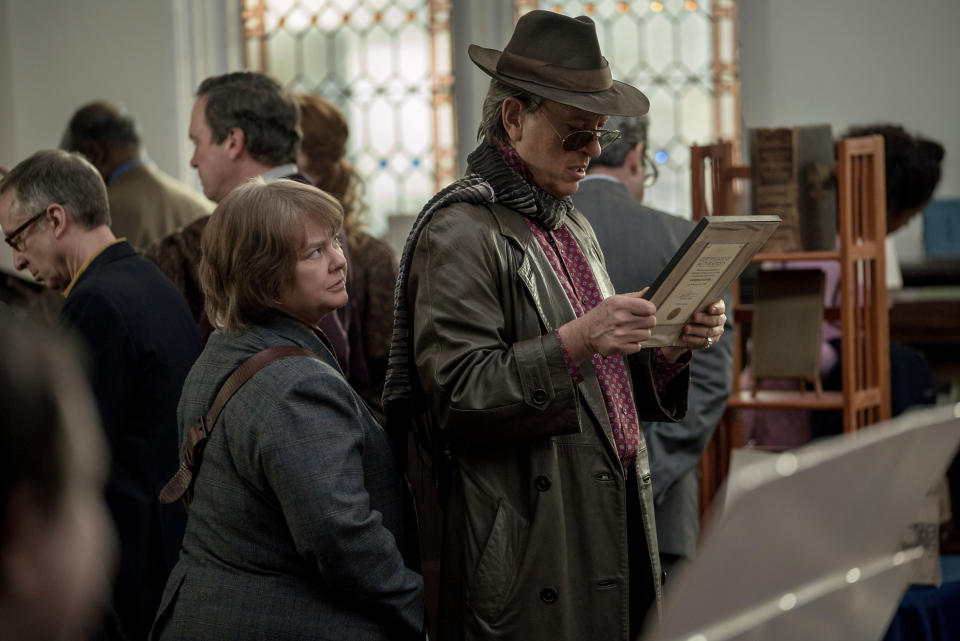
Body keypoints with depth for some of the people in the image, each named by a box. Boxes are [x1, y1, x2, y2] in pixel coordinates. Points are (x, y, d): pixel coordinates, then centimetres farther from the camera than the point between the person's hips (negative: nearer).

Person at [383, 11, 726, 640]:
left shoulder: (575, 227, 18)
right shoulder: (460, 231, -10)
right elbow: (456, 394, -18)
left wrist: (670, 348, 1)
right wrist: (575, 342, -26)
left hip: (616, 523, 8)